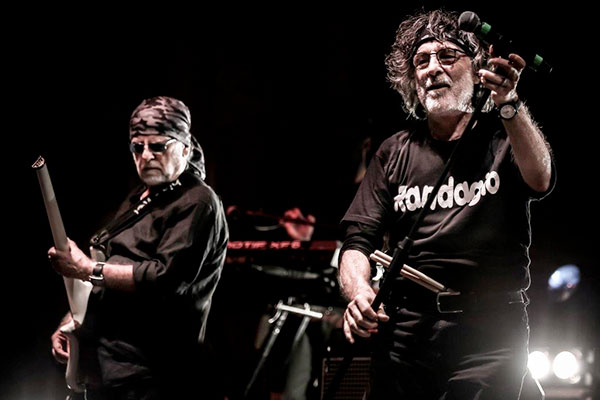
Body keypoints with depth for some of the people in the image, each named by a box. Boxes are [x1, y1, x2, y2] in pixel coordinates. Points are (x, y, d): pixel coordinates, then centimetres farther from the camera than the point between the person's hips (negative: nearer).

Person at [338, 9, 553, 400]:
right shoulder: (395, 153, 15)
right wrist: (359, 290, -14)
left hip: (490, 331, -2)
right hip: (404, 329, 2)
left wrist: (509, 105, -33)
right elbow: (360, 239, 9)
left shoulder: (503, 138, 8)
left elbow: (540, 179, -16)